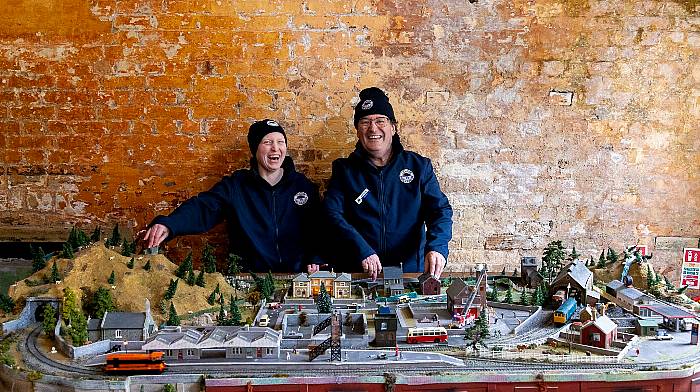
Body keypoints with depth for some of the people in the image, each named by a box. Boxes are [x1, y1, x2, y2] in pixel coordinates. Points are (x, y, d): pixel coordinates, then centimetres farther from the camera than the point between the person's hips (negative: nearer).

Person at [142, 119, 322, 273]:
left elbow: (317, 229, 12)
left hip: (296, 276, 0)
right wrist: (167, 225, -30)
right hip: (248, 277, 0)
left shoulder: (303, 185, 6)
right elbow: (203, 208, -12)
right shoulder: (235, 185, 2)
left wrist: (314, 260, -7)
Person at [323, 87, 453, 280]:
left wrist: (436, 247, -18)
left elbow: (440, 209, 3)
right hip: (358, 271, 0)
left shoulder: (419, 166, 9)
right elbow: (332, 213, -3)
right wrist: (361, 250, -18)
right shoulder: (344, 169, 9)